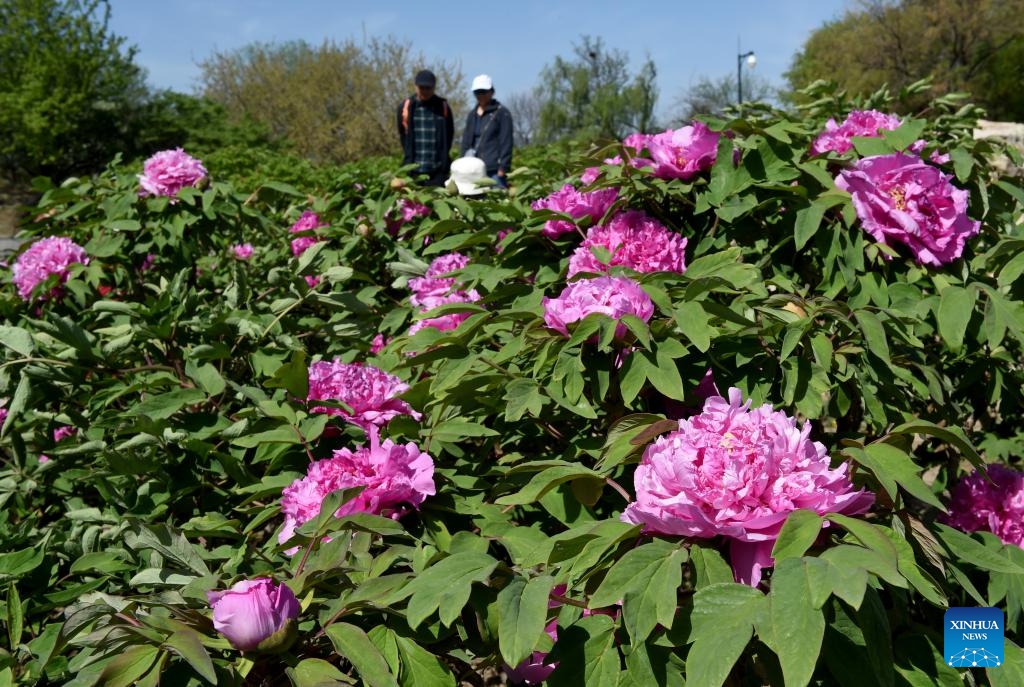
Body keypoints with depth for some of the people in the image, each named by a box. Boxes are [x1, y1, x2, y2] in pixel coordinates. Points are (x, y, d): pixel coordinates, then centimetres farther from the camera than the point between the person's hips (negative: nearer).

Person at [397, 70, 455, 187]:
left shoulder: (443, 106, 4)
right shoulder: (406, 107, 5)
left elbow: (449, 134, 11)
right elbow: (402, 134, 14)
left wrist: (443, 156, 6)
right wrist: (409, 157, 11)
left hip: (438, 170, -1)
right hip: (413, 168, 1)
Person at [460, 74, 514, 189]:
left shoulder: (502, 113, 0)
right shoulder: (472, 114, 18)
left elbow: (506, 143, -5)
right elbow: (466, 141, 20)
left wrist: (503, 168, -11)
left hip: (495, 170, -6)